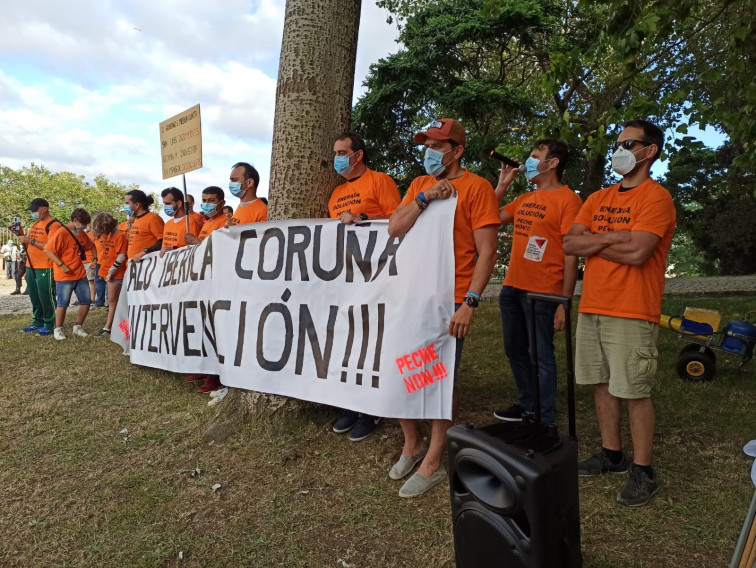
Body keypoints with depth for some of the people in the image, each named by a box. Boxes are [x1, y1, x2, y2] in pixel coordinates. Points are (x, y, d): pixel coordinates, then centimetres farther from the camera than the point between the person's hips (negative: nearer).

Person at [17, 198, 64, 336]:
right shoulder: (35, 224, 16)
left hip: (45, 268, -8)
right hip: (31, 267, 8)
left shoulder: (54, 225, -11)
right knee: (34, 297, 13)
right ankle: (37, 322, 23)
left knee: (46, 297, -2)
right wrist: (24, 239, 0)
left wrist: (31, 240, -20)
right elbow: (32, 243, 21)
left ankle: (49, 325, 6)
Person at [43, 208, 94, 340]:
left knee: (86, 301, 6)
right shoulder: (61, 233, -15)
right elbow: (48, 250, -18)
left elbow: (91, 246, 26)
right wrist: (61, 265, -22)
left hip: (81, 274, 7)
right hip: (64, 276, -7)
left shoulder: (81, 234, 9)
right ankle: (58, 329, 15)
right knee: (63, 303, 0)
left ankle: (78, 327, 21)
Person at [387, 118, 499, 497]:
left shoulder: (476, 188, -6)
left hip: (448, 302, -6)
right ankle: (412, 445, 33)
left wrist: (470, 302, -19)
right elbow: (394, 230, 2)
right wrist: (425, 197, -10)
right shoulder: (419, 185, 14)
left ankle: (432, 464, 18)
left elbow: (487, 252, -11)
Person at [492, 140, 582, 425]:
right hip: (511, 288, 8)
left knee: (541, 355, 3)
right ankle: (527, 405, 34)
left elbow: (570, 254, -13)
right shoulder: (525, 199, 15)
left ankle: (544, 420, 17)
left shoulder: (568, 199, -8)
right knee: (515, 350, 17)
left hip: (542, 293, -8)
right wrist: (502, 184, 12)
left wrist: (565, 302, -16)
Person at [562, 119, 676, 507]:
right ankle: (611, 455, 28)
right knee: (603, 384, 13)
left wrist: (593, 242, -5)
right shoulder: (598, 199, 14)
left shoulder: (656, 197, -7)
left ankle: (643, 472, 13)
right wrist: (613, 238, -10)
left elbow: (636, 252, -20)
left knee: (634, 392, 0)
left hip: (631, 314, -6)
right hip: (591, 308, 7)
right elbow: (569, 244, 4)